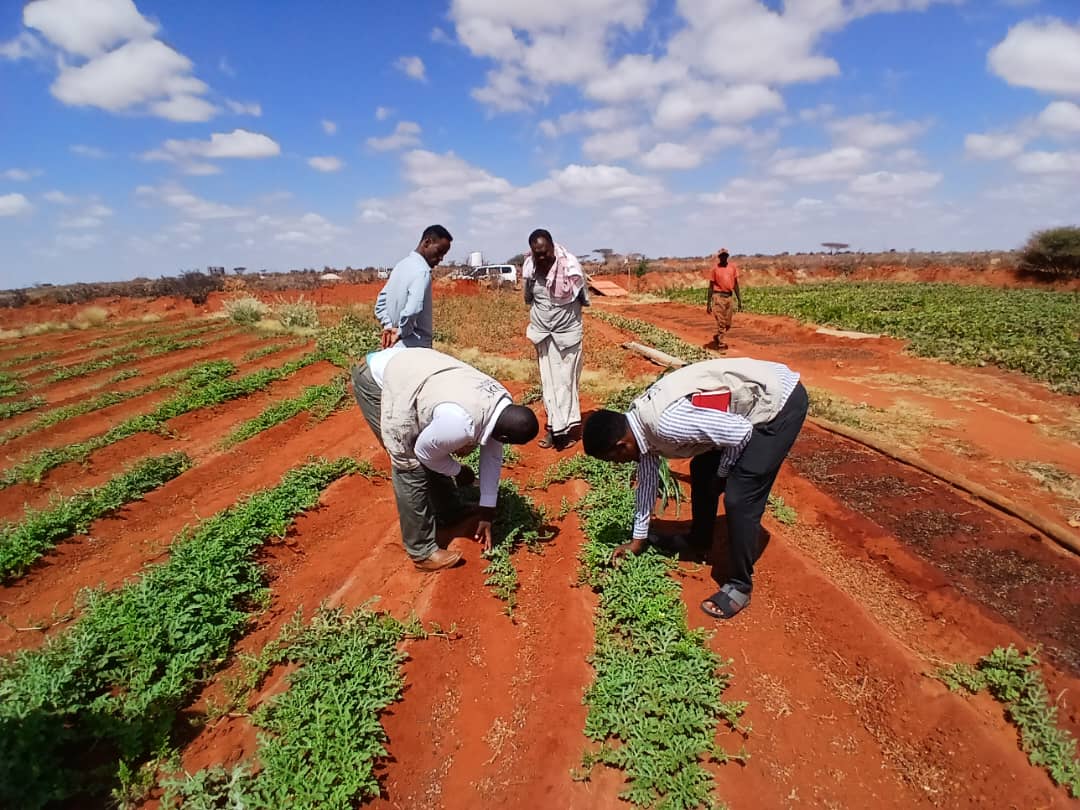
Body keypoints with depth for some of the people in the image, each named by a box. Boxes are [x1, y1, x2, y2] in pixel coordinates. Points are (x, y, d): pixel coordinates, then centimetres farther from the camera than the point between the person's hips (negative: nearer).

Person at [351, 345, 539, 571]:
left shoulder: (502, 402, -9)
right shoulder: (461, 425, -35)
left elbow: (492, 456, 2)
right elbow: (425, 452, -15)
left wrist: (487, 513, 9)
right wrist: (458, 471, 3)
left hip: (403, 368, 8)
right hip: (375, 379, -8)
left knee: (436, 456, 16)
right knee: (411, 467, -8)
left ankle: (450, 514, 37)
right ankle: (422, 552, 4)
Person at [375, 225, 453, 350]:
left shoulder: (402, 265, 11)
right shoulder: (421, 272, -18)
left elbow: (381, 300, 15)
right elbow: (412, 310, -33)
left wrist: (388, 326, 5)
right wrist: (401, 333, -17)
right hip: (416, 348, -9)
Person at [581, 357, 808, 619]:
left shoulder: (668, 424, -32)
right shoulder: (640, 421, -2)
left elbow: (741, 433, -24)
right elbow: (647, 478, 12)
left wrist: (722, 473, -5)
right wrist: (638, 539, 20)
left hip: (781, 401, -9)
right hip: (749, 398, 9)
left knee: (739, 498, -10)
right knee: (702, 470, 18)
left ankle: (740, 585, 9)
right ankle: (699, 541, 40)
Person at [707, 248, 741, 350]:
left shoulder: (733, 267, 10)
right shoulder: (715, 269, 0)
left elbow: (735, 285, 13)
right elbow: (711, 286, 2)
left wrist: (739, 300, 10)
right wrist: (708, 303, -1)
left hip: (729, 296, 4)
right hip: (718, 296, -4)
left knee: (728, 323, 9)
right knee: (721, 322, -9)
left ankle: (718, 337, 32)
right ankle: (721, 343, -3)